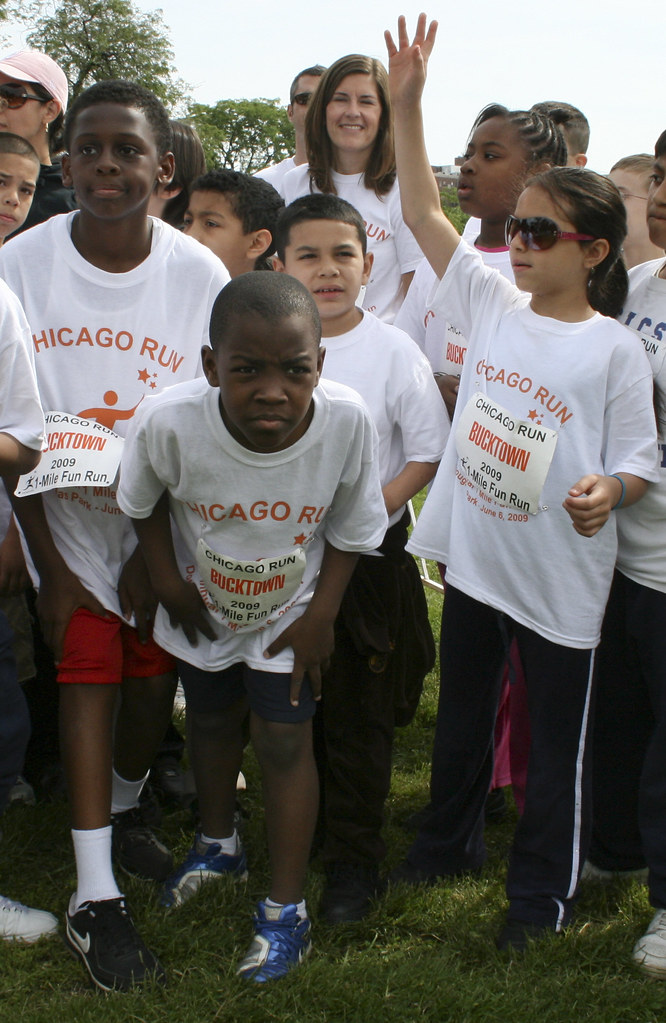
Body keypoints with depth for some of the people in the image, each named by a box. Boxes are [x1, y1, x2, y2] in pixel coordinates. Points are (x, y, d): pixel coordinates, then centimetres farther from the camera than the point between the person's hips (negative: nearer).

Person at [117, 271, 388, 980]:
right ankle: (218, 843, 51)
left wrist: (321, 617, -10)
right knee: (212, 722, 23)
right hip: (202, 609, 2)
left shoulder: (347, 421, -33)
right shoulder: (170, 422, -34)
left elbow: (348, 530, -13)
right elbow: (141, 502, -9)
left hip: (291, 613, -2)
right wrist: (168, 583, -6)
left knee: (284, 742, 1)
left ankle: (286, 908, 21)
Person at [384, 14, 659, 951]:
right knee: (461, 716, 21)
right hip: (474, 554, 5)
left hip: (560, 574, -4)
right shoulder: (493, 305, 1)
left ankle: (542, 891, 25)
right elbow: (424, 215, 0)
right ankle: (449, 842, 42)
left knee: (556, 741, 9)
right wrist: (406, 104, -6)